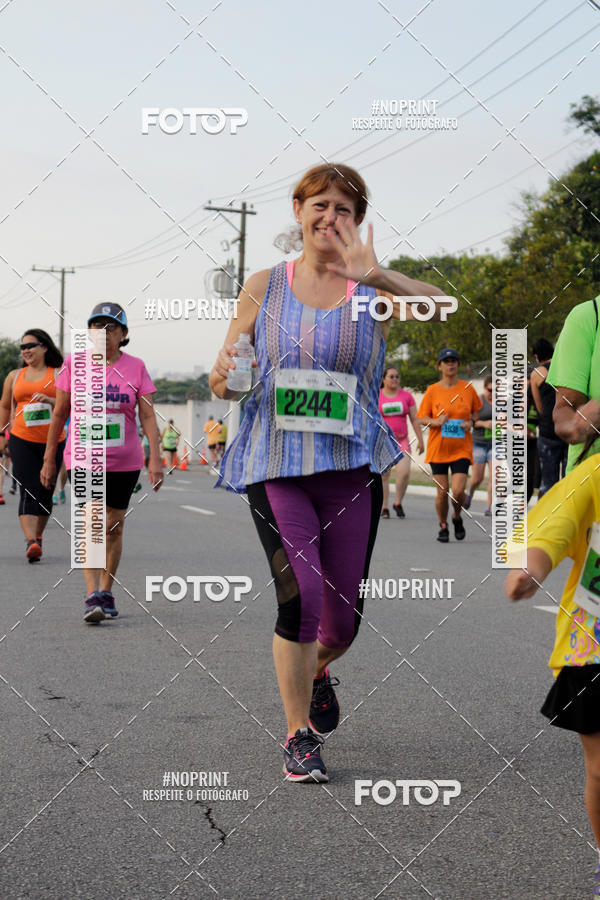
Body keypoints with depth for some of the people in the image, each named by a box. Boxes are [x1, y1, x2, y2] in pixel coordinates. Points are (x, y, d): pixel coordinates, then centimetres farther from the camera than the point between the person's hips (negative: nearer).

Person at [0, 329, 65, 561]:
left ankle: (37, 536, 27)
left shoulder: (58, 374, 4)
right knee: (28, 491, -14)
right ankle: (31, 542, -25)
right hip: (22, 441, 0)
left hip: (52, 441, 0)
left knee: (46, 492, 7)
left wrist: (50, 400, -18)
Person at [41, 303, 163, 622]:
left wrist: (155, 459, -12)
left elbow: (148, 416, -3)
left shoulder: (136, 368, 1)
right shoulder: (74, 364, 0)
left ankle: (107, 593, 22)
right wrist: (49, 458, 8)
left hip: (125, 462, 2)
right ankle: (92, 596, -22)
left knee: (114, 527, 8)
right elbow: (59, 414, 6)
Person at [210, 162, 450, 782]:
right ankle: (298, 736, 4)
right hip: (275, 466, -1)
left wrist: (375, 274, -33)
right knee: (300, 598, -15)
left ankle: (316, 672, 42)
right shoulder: (264, 286, 7)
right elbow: (221, 382, 11)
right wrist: (226, 376, -14)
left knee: (343, 616, 6)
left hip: (352, 467, 1)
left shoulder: (371, 289, 4)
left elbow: (440, 307, -17)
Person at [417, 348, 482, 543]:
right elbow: (422, 418, 5)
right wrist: (436, 422, -16)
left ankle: (457, 518, 19)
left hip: (461, 448, 0)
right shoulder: (432, 391, 0)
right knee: (442, 492, 0)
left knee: (458, 491, -12)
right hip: (438, 448, 0)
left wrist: (470, 423, -4)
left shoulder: (467, 389, 2)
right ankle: (443, 526, 22)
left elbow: (477, 409, 17)